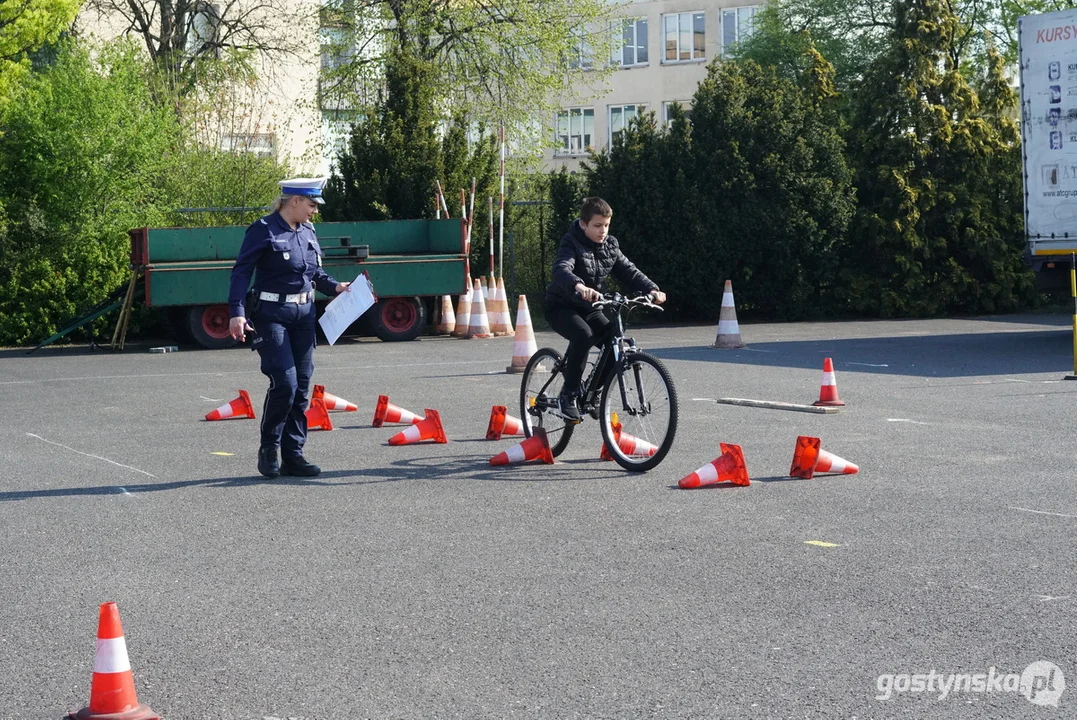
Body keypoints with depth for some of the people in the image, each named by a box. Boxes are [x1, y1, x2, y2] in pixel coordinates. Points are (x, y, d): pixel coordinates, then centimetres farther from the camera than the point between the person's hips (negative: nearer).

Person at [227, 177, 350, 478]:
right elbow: (241, 271, -12)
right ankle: (268, 450, 6)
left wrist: (335, 286, 3)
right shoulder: (264, 230, -9)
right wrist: (236, 313, -21)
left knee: (301, 386, 6)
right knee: (284, 382, -13)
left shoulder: (307, 231, 11)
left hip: (303, 315, 7)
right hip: (272, 315, -7)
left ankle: (293, 455, 13)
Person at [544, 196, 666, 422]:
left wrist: (651, 289, -23)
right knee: (583, 335, -35)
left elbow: (629, 272, -3)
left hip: (590, 309, 6)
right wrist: (579, 286, -61)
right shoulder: (572, 244, -19)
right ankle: (568, 395, -24)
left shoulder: (610, 246, 2)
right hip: (561, 306, -6)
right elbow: (562, 270, -38)